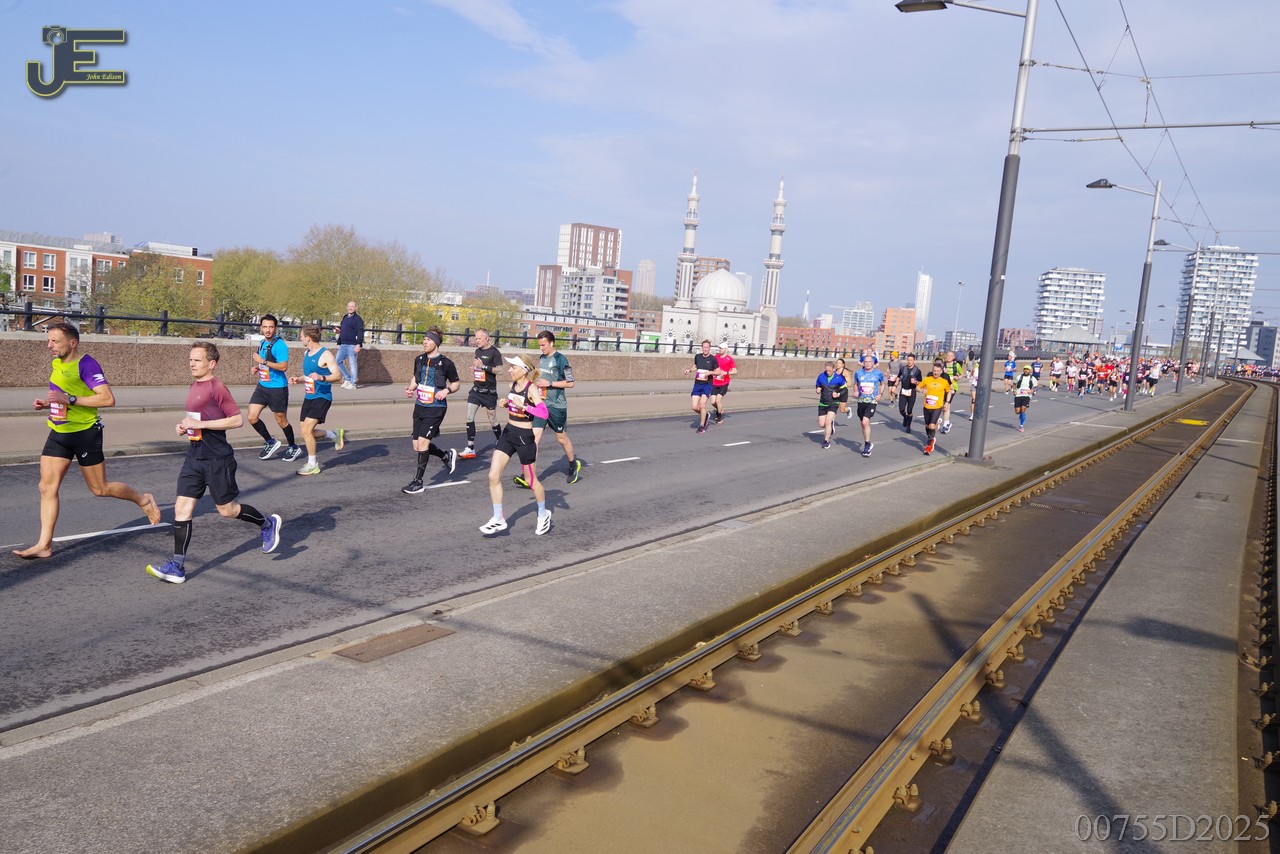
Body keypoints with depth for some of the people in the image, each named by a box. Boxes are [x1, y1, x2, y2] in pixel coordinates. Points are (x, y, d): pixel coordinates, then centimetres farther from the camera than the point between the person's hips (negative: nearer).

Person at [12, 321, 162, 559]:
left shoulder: (86, 364, -17)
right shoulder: (57, 363, 9)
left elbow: (108, 399, -27)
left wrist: (69, 399, -28)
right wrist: (46, 403, 6)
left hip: (85, 433, -8)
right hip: (59, 433, 8)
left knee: (100, 489, 4)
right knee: (47, 487, 2)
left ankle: (143, 499, 29)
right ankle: (44, 545, 6)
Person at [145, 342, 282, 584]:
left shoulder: (217, 388, -15)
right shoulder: (194, 387, 12)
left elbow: (237, 419, -20)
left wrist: (200, 424, -21)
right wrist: (185, 425, 6)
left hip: (217, 458, -8)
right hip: (194, 456, 8)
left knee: (226, 510, 4)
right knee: (182, 507, -1)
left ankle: (268, 523, 29)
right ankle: (177, 566, 0)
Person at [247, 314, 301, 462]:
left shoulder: (280, 345, -15)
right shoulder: (262, 343, 10)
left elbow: (283, 366, -24)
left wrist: (263, 361, -25)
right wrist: (256, 367, 6)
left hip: (277, 388, -7)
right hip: (262, 386, 7)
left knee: (281, 420, 5)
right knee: (252, 417, -1)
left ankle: (294, 448, 25)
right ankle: (270, 442, 19)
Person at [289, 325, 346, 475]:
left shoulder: (325, 355, -13)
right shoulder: (306, 354, 13)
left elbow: (338, 375, -19)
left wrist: (322, 378, -35)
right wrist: (298, 379, 5)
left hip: (322, 397, -9)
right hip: (309, 397, 9)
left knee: (306, 430, -16)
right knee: (306, 433, 9)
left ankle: (313, 465, -1)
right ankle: (335, 435, 33)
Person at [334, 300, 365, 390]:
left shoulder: (358, 319, -6)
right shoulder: (344, 318, 19)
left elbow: (360, 332, -13)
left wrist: (358, 344, -22)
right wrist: (338, 330, 9)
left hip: (352, 345, -8)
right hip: (343, 345, 8)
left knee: (352, 364, -4)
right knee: (338, 361, 6)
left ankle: (353, 384, 2)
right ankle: (347, 379, 18)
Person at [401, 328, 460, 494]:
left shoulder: (445, 363, -9)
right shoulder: (419, 359, 7)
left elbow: (457, 383, 2)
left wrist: (447, 390, -17)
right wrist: (410, 388, 3)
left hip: (436, 408, -7)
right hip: (420, 406, 7)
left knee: (422, 442, -14)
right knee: (417, 446, 8)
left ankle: (418, 482, -4)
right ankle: (447, 455, 34)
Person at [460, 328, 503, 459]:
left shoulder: (494, 352, -10)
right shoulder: (478, 351, 11)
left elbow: (499, 370, -17)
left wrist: (483, 366, -23)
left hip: (489, 392, -6)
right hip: (476, 389, 6)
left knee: (492, 421, 4)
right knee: (469, 418, -3)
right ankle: (470, 449, 0)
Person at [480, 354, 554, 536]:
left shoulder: (531, 388, -17)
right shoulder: (513, 385, 4)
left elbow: (544, 412, -28)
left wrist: (523, 406, -34)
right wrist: (507, 403, 7)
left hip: (524, 437, -7)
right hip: (508, 433, 7)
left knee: (531, 480, 9)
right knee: (493, 476, -4)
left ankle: (543, 514, 33)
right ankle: (498, 519, 6)